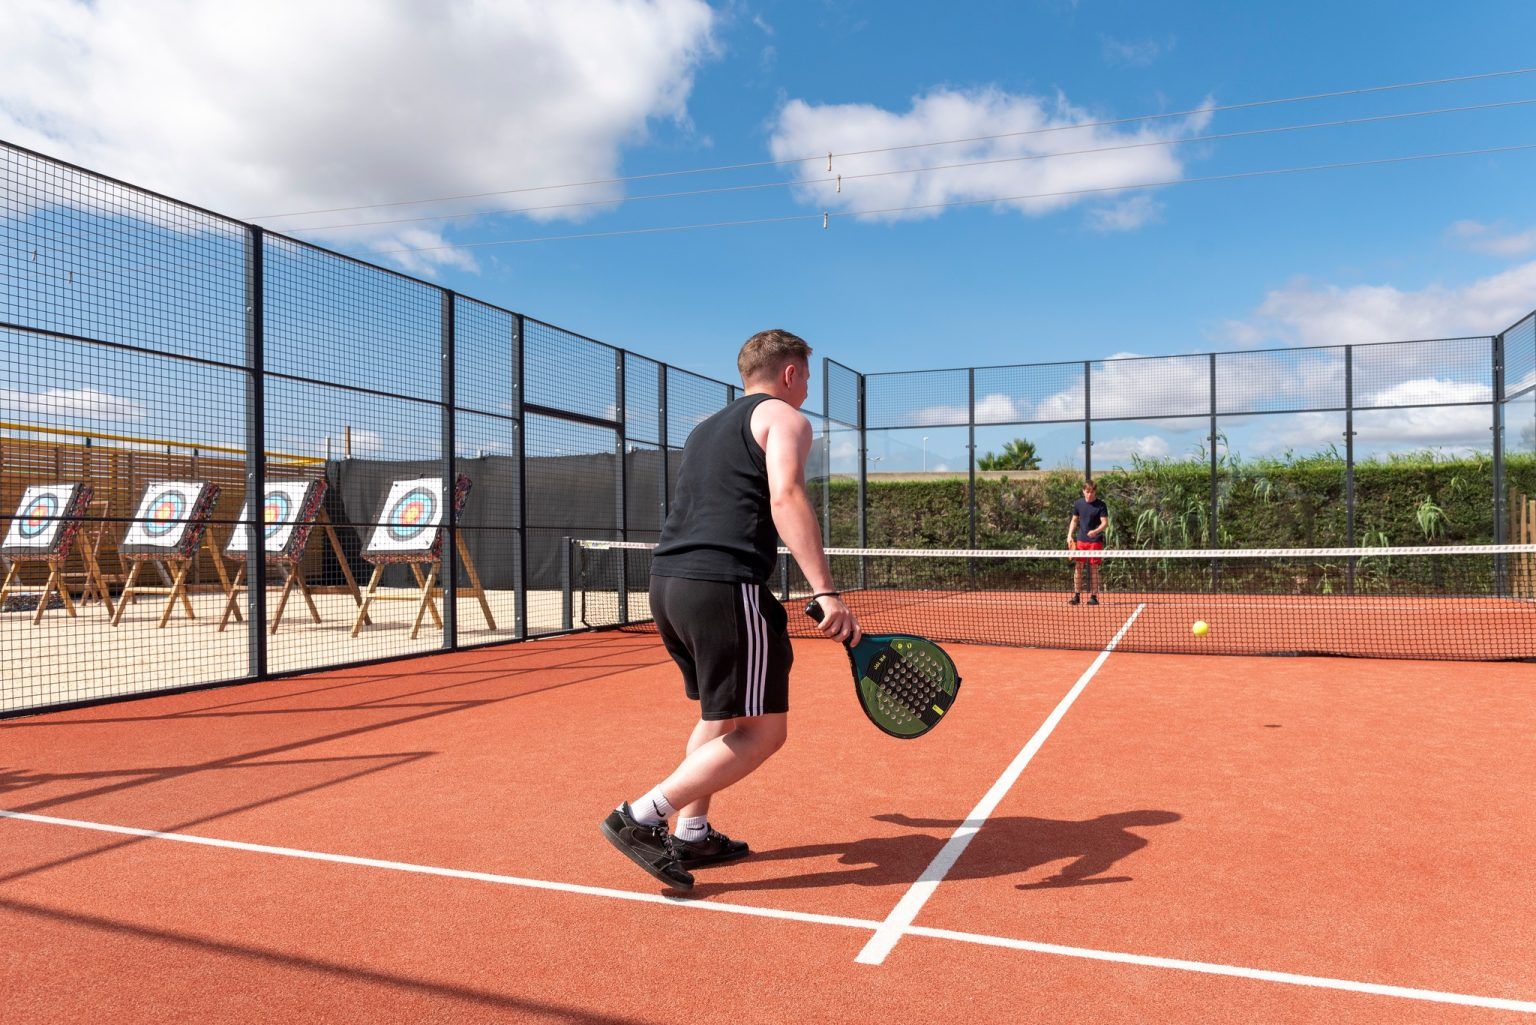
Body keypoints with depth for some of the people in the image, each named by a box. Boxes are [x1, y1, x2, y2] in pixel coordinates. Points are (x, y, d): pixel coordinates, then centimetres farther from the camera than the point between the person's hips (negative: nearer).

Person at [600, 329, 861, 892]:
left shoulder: (707, 428, 27)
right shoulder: (784, 417, 3)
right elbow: (786, 496, -16)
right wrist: (825, 592, -24)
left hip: (666, 581, 9)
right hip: (724, 586, -9)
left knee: (720, 716, 24)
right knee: (762, 731, -1)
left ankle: (691, 836, 26)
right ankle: (640, 817, -7)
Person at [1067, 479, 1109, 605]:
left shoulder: (1100, 505, -6)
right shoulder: (1078, 504, 6)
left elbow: (1105, 523, -10)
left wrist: (1095, 531, -28)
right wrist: (1070, 535, 5)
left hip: (1095, 541, -4)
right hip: (1081, 540, 4)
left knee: (1094, 569, 1)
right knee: (1077, 567, 3)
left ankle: (1093, 596, 8)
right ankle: (1076, 595, 10)